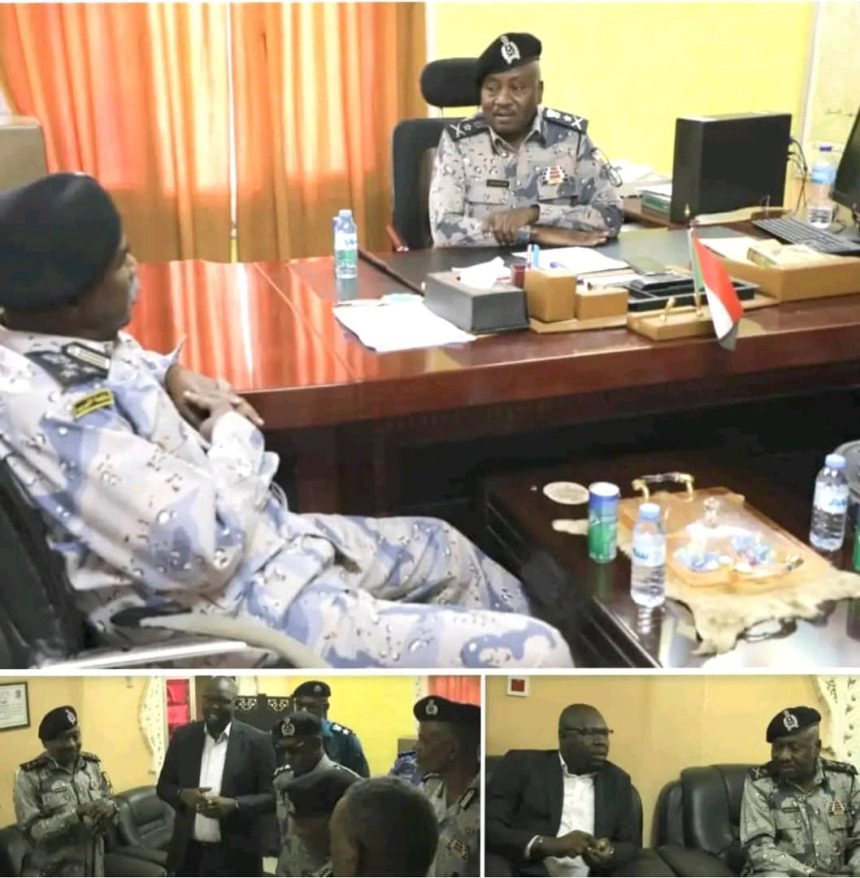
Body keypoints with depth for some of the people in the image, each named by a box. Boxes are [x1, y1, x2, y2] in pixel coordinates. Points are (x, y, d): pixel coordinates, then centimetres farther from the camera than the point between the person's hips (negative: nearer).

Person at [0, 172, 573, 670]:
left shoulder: (52, 346, 1)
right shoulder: (53, 416, -28)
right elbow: (208, 549, -31)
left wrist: (172, 377, 5)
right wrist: (234, 434, -12)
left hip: (264, 543, 11)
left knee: (446, 549, 28)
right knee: (536, 656, -11)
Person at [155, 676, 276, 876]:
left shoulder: (256, 741, -6)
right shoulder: (183, 736, 4)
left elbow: (272, 796, -6)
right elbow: (163, 786, 10)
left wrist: (234, 805, -23)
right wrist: (182, 794, -13)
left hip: (235, 856, -3)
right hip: (189, 853, 3)